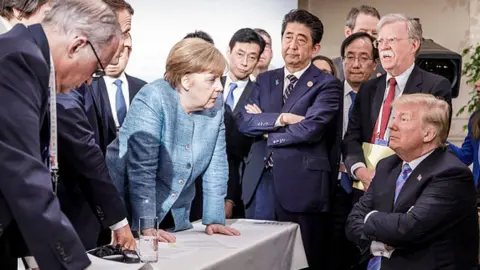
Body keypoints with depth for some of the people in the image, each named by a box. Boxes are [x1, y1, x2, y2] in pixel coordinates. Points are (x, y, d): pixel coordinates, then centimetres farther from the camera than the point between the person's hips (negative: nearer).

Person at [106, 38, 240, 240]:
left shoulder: (215, 104, -4)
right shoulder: (152, 100, -21)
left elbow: (216, 165, -2)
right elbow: (141, 168, -25)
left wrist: (214, 219, -7)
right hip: (129, 211, -5)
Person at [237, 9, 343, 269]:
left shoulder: (326, 84, -3)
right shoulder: (264, 79, 13)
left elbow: (310, 129, -15)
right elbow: (243, 120, 1)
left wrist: (264, 127, -4)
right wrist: (281, 118, -13)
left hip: (301, 184, -4)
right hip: (260, 181, 5)